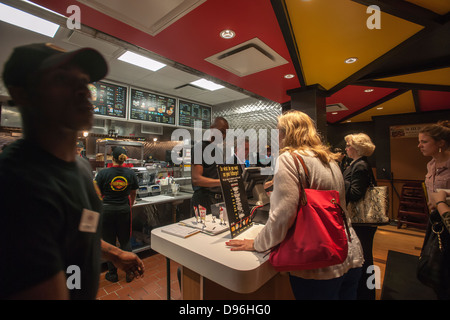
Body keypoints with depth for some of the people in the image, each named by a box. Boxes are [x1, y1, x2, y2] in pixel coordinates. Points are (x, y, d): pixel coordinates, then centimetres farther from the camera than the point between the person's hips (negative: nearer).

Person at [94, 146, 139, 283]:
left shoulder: (103, 173, -10)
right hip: (124, 209, 2)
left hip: (107, 210, -1)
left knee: (109, 242, 13)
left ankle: (112, 274, 26)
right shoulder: (130, 173, -4)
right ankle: (129, 272, 22)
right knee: (125, 240, 14)